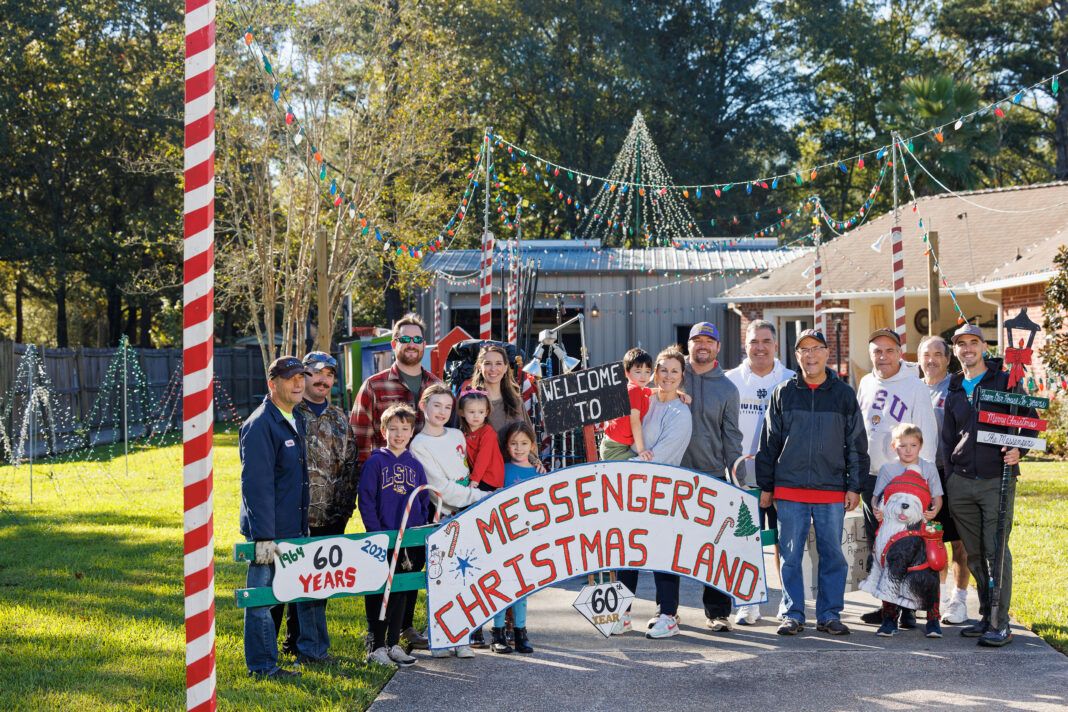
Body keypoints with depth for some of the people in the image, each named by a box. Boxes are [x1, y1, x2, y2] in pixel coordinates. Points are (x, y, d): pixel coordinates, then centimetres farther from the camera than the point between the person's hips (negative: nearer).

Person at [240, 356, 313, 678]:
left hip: (296, 529, 9)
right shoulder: (260, 425, -15)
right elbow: (256, 485, -20)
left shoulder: (296, 421, 14)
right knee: (262, 597, 0)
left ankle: (308, 649, 30)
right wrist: (263, 536, -23)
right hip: (269, 532, -9)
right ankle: (263, 666, 7)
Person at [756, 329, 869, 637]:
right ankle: (793, 615, 10)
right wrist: (765, 486, 5)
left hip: (832, 491, 0)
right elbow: (769, 442, 9)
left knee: (833, 554, 3)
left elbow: (857, 444, 8)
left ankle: (829, 615, 13)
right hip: (789, 489, 0)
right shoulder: (783, 393, 7)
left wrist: (854, 486, 2)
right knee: (791, 555, 2)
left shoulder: (844, 395, 6)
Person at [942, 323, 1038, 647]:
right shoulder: (954, 392, 17)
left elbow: (1030, 422, 1)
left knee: (996, 552, -9)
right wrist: (950, 479, 12)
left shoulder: (1004, 381, 3)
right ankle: (986, 617, 17)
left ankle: (1001, 624, -7)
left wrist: (1019, 450, -17)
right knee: (975, 553, 8)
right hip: (961, 483, 5)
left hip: (997, 481, -5)